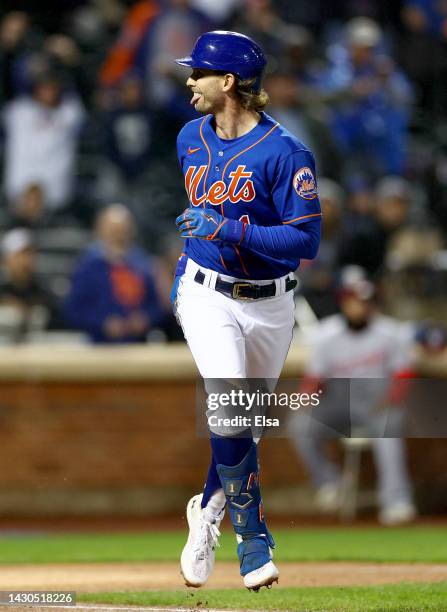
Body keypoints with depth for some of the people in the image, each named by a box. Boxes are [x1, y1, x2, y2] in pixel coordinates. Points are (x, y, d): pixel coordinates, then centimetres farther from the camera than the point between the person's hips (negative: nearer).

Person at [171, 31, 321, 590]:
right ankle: (253, 541, -9)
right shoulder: (191, 139, 3)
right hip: (207, 297, 2)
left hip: (270, 306, -2)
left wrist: (227, 231, -28)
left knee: (238, 422, 12)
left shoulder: (285, 153, -16)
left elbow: (306, 240, -21)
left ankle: (209, 512, 39)